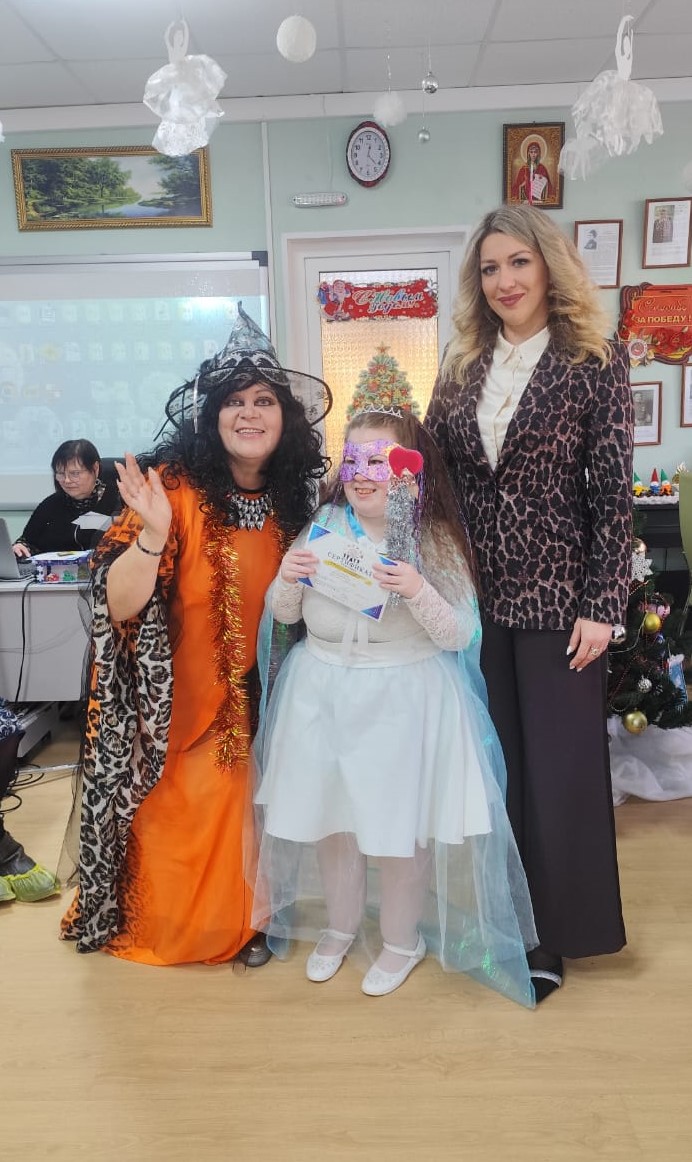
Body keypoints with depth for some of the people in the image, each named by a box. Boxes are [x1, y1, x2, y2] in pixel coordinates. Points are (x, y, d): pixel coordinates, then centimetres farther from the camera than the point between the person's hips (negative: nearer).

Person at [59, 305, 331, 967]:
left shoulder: (293, 498, -2)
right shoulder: (176, 486, -18)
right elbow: (119, 606, -25)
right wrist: (153, 533, -38)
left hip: (247, 700, 4)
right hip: (169, 702, -4)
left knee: (232, 818, 16)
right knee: (168, 822, 12)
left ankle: (231, 926, 41)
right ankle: (150, 928, 40)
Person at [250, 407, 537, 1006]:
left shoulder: (435, 541, -9)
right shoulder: (323, 527, -1)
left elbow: (459, 635, -12)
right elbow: (284, 614, 7)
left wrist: (418, 591, -28)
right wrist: (288, 579, -13)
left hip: (405, 700, -3)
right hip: (324, 695, 4)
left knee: (400, 824, 7)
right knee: (330, 817, 16)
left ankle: (402, 940, 34)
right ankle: (341, 924, 42)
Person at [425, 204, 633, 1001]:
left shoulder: (594, 360, -3)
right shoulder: (462, 367, 8)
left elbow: (613, 492, -7)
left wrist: (601, 606, -11)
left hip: (557, 596, -3)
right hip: (477, 596, 4)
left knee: (557, 763, 5)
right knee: (494, 759, 12)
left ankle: (553, 932, 24)